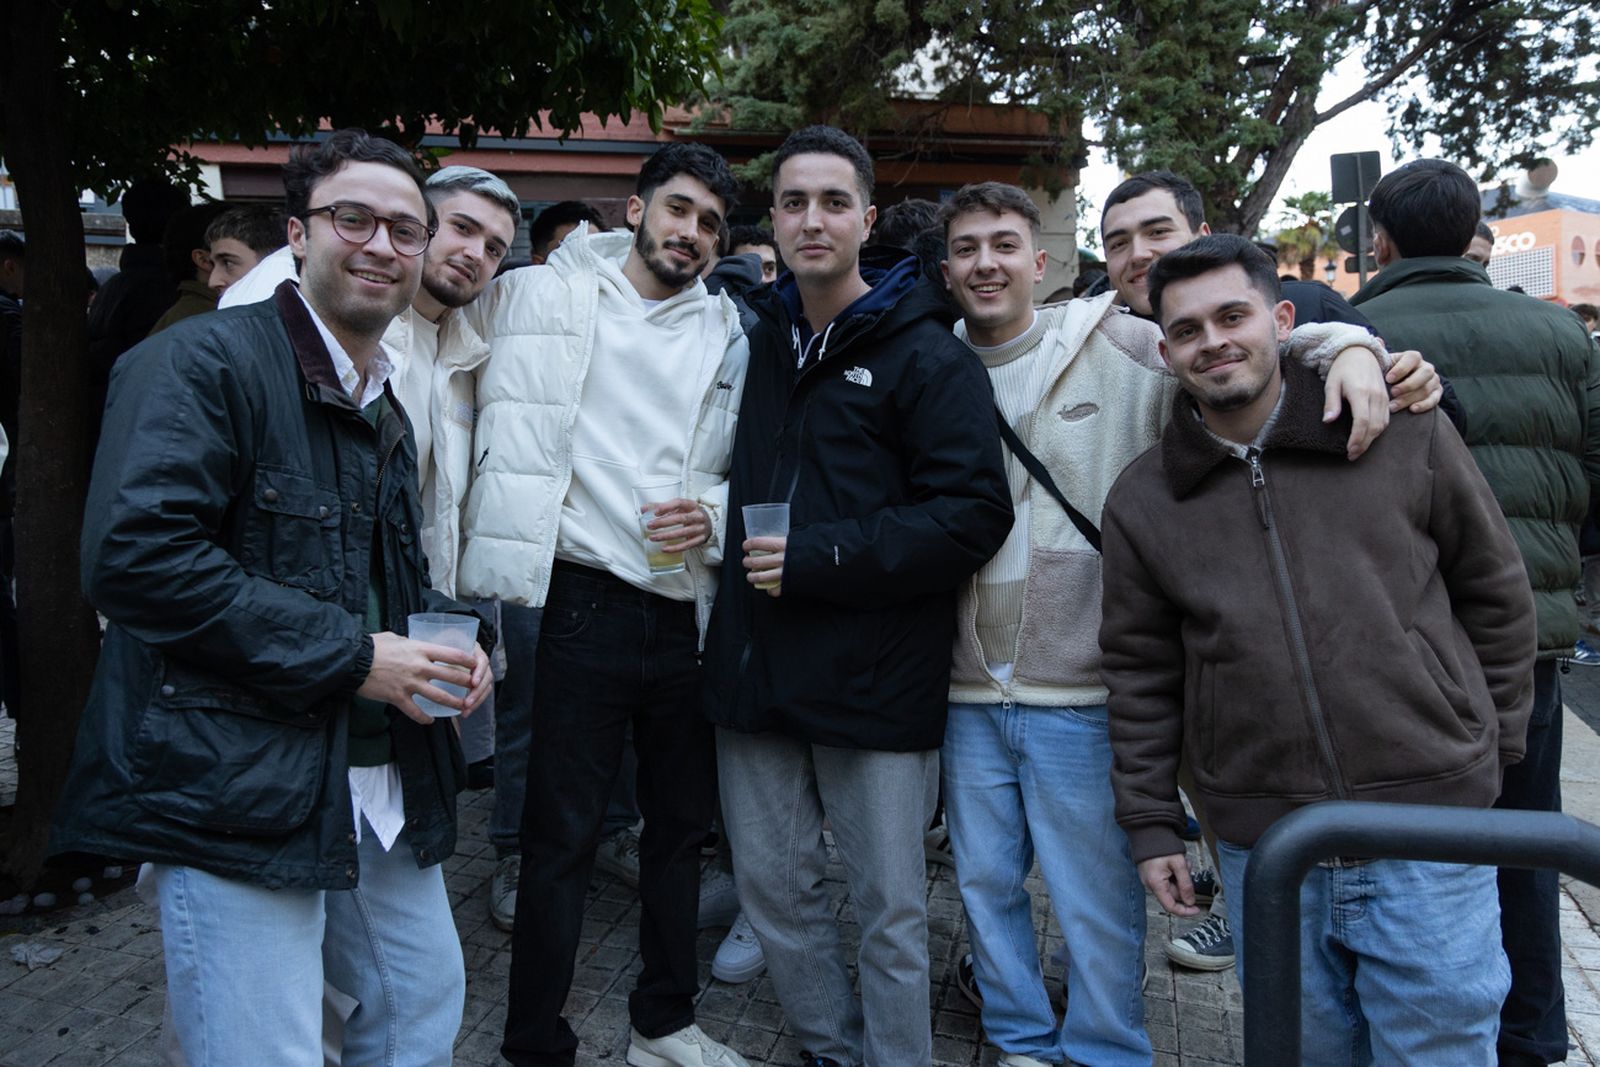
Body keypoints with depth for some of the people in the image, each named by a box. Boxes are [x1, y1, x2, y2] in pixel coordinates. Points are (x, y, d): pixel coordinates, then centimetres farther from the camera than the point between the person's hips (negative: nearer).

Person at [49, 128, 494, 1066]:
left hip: (382, 789, 8)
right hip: (239, 788, -8)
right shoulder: (204, 362, -11)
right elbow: (136, 556, -24)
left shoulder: (387, 408, 16)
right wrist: (349, 656, -21)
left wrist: (452, 638, 3)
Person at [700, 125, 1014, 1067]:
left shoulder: (925, 354, -7)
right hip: (757, 670, 6)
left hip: (873, 678, -5)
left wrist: (819, 559, -18)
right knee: (773, 888, 16)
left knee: (891, 910, 8)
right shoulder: (762, 341, 11)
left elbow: (974, 514, -15)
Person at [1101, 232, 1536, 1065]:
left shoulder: (1407, 433, -3)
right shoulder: (1143, 500, 2)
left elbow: (1495, 595, 7)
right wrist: (1151, 823, 5)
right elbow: (1140, 674, 6)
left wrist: (1494, 748, 9)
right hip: (1262, 848, 2)